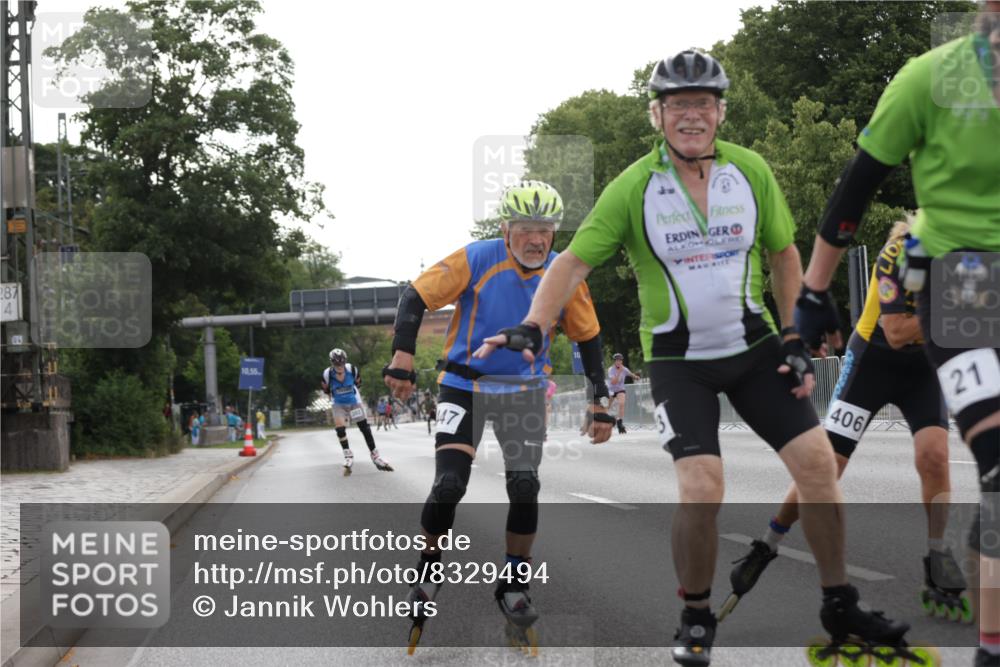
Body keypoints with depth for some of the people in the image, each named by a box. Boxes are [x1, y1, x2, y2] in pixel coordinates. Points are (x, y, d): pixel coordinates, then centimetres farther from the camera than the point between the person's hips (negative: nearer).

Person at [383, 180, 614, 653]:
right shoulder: (475, 260, -18)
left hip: (524, 390, 2)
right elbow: (416, 297, -14)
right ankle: (428, 568, 11)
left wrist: (602, 403, 0)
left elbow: (588, 338, 3)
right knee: (449, 485, -15)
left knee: (525, 488, -10)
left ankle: (514, 586, 9)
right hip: (464, 386, -2)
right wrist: (402, 356, -27)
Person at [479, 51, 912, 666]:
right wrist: (531, 328, -25)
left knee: (818, 463, -5)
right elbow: (575, 262, -11)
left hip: (755, 346, 3)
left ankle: (840, 605, 15)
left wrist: (796, 340, 1)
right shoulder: (634, 187, -12)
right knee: (702, 489, -18)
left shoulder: (751, 171, -4)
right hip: (679, 359, -3)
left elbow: (784, 253, 7)